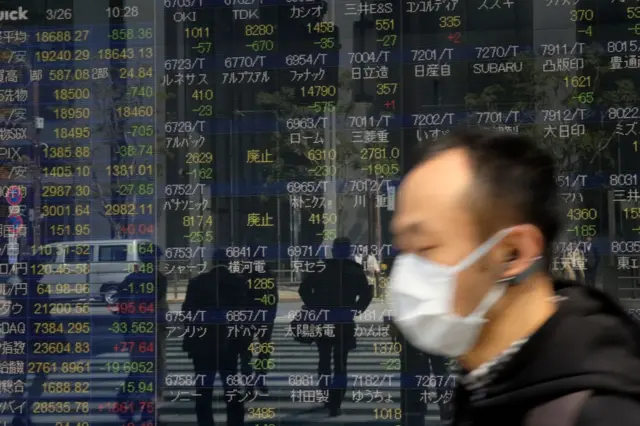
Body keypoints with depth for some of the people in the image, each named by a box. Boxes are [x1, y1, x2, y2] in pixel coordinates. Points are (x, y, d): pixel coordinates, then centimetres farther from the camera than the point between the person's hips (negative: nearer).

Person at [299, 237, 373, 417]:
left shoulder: (320, 269, 0)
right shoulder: (356, 271, 2)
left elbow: (304, 289, -6)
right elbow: (366, 294, -5)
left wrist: (314, 307, 1)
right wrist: (355, 310, 3)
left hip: (322, 321, 0)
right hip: (345, 323, 0)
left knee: (324, 360, 17)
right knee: (340, 364, 2)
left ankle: (327, 398, 21)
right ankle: (335, 405, -5)